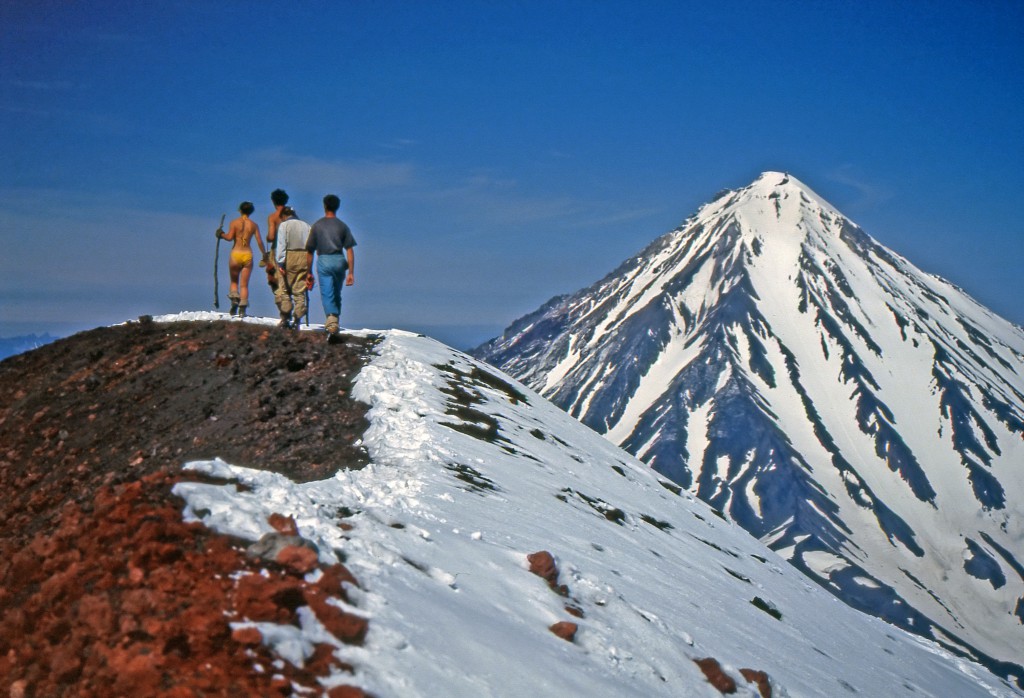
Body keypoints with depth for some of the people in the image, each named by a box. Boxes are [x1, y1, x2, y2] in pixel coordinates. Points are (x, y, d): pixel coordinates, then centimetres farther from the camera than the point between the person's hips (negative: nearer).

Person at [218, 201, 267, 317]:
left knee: (234, 281, 19)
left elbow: (229, 237, -12)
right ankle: (242, 308, -7)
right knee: (244, 285, 4)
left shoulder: (234, 222, -1)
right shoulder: (254, 225, 4)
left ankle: (234, 298, -6)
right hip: (248, 255, 1)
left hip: (236, 254, -1)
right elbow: (259, 242, 1)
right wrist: (264, 254, 11)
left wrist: (221, 234, 8)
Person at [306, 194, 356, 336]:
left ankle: (331, 317, -29)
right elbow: (349, 250, 2)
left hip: (323, 261, -2)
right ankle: (334, 321, 18)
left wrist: (309, 272, 14)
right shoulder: (342, 225, 8)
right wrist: (351, 272, 3)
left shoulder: (317, 225, 6)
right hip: (339, 260, 2)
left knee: (327, 294, -7)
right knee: (337, 294, 15)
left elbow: (309, 251, 6)